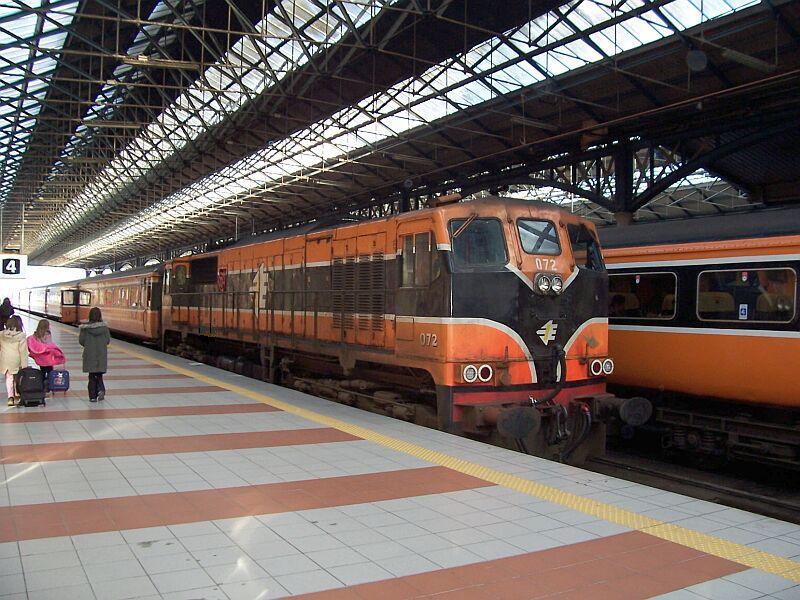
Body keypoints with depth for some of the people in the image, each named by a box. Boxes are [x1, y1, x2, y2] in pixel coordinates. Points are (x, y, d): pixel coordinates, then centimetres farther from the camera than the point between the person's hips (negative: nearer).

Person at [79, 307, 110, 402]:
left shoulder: (85, 327, -9)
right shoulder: (104, 327, -7)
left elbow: (81, 341, -5)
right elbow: (108, 341, -3)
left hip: (89, 355, -1)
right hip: (101, 355, 1)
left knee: (92, 375, 9)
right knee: (99, 374, 15)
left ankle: (93, 396, 9)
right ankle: (101, 390, -8)